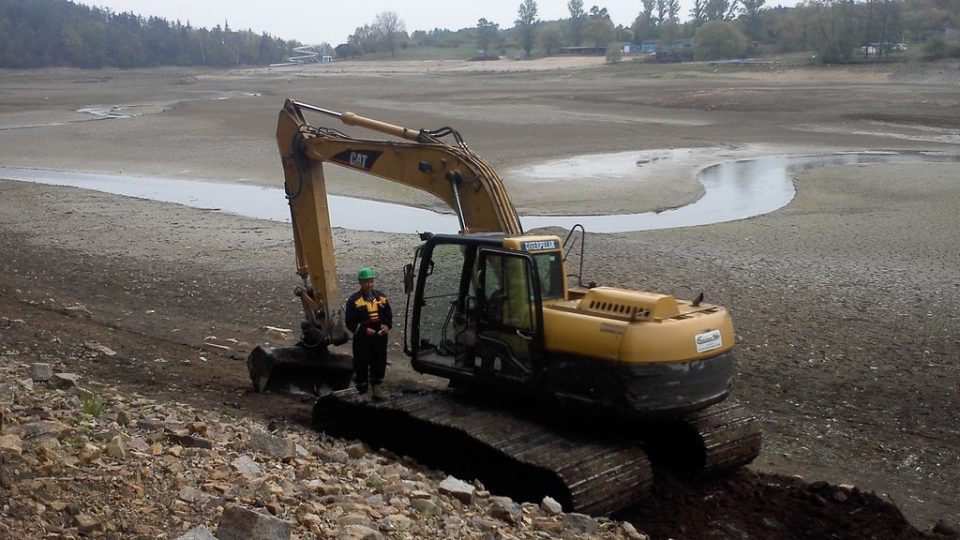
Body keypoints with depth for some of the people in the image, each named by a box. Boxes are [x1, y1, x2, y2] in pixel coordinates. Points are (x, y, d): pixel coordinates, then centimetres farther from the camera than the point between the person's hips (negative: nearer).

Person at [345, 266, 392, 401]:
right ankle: (362, 392, 13)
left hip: (380, 338, 4)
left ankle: (377, 388, 30)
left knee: (379, 364, 14)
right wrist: (364, 330, -21)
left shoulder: (381, 297, 6)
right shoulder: (354, 300, -7)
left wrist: (387, 326, -7)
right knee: (361, 366, 2)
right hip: (362, 340, -4)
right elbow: (350, 322, -8)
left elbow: (389, 315, 14)